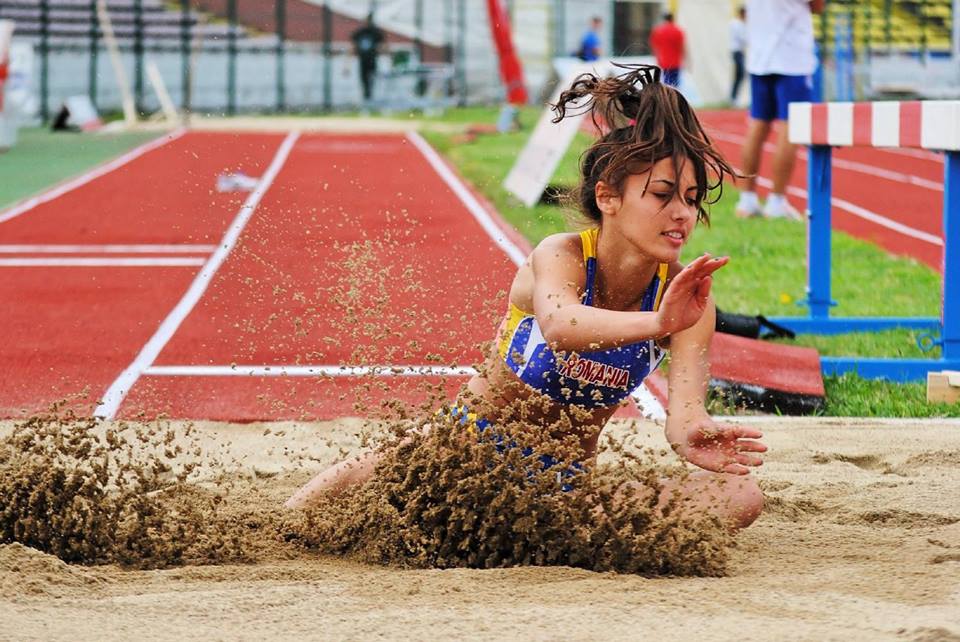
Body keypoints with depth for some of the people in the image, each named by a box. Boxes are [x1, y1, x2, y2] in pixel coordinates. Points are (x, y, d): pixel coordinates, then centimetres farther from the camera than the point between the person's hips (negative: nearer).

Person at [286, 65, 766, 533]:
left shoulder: (686, 295, -11)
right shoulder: (560, 256, -20)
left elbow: (684, 409, -26)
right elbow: (558, 324, -45)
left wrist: (692, 434, -51)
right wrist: (655, 324, -63)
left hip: (566, 481, 3)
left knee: (738, 496, -18)